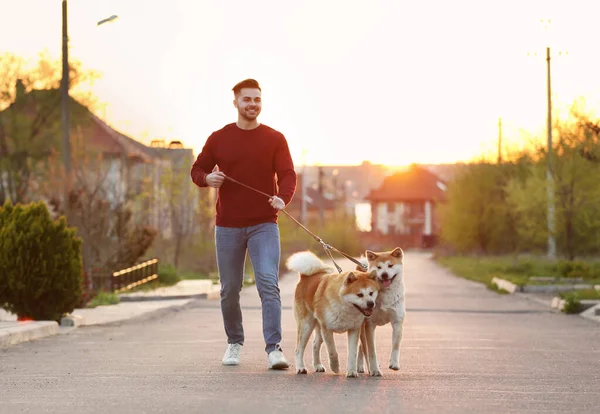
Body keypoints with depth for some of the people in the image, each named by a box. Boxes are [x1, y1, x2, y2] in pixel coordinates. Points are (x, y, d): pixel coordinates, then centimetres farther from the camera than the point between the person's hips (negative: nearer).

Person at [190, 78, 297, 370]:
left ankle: (274, 348, -17)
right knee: (230, 289, 9)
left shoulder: (275, 139, 2)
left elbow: (288, 175, -5)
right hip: (228, 226, 2)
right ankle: (234, 343, 27)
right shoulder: (219, 139, 6)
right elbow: (197, 170, 11)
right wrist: (208, 178, -13)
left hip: (264, 225, -2)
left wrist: (283, 198, -26)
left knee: (269, 284, -14)